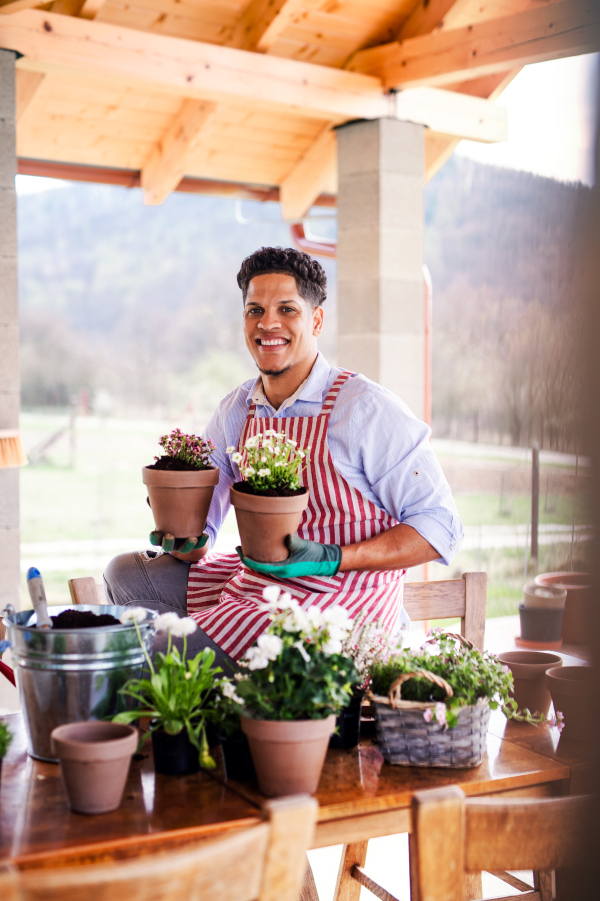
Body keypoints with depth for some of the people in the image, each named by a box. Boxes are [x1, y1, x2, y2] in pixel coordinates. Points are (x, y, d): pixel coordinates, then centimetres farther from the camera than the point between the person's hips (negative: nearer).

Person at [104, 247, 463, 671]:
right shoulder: (234, 413, 6)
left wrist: (330, 558, -23)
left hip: (341, 596, -7)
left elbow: (440, 526, -13)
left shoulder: (366, 407, -13)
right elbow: (201, 535, 13)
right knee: (127, 573, 6)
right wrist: (187, 540, -12)